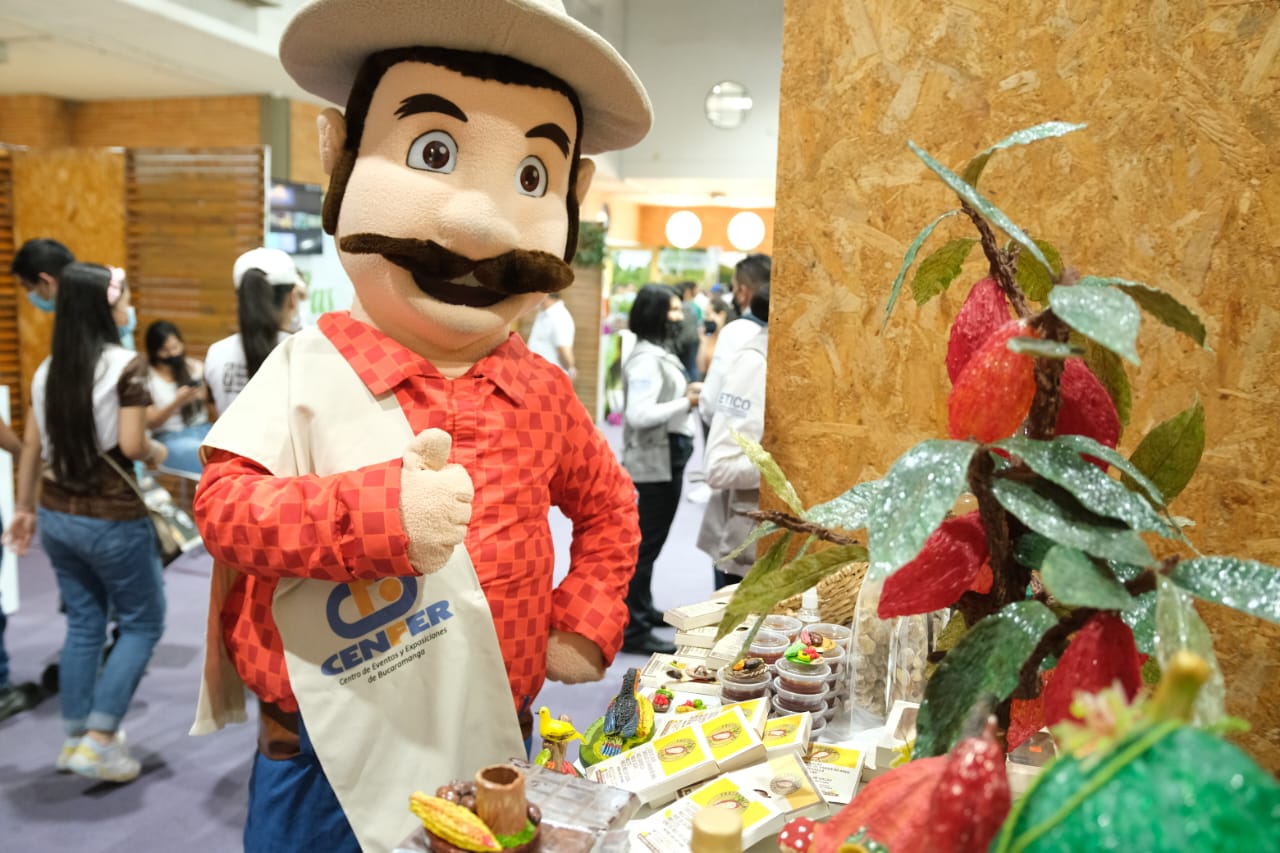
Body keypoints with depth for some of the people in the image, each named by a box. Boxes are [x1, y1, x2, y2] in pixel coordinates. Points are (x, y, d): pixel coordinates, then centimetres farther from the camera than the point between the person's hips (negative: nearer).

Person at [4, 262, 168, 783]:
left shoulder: (48, 369, 5)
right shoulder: (125, 365, -15)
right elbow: (131, 446, -20)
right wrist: (158, 453, 1)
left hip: (57, 515, 7)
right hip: (112, 519, -7)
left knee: (84, 624, 18)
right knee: (143, 623, 9)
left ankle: (75, 738, 27)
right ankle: (97, 740, 6)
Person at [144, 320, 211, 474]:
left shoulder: (195, 367, 11)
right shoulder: (146, 378, 0)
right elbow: (149, 423, -4)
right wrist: (176, 402, -19)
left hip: (203, 430, 4)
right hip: (170, 439, -4)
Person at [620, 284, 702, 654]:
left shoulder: (661, 354, 14)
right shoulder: (646, 359, -18)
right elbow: (638, 414, -28)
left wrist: (688, 395, 2)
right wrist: (686, 403, -22)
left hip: (666, 460, 10)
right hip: (654, 463, -10)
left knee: (648, 541, 21)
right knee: (645, 545, -4)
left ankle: (641, 608, 37)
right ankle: (633, 630, 4)